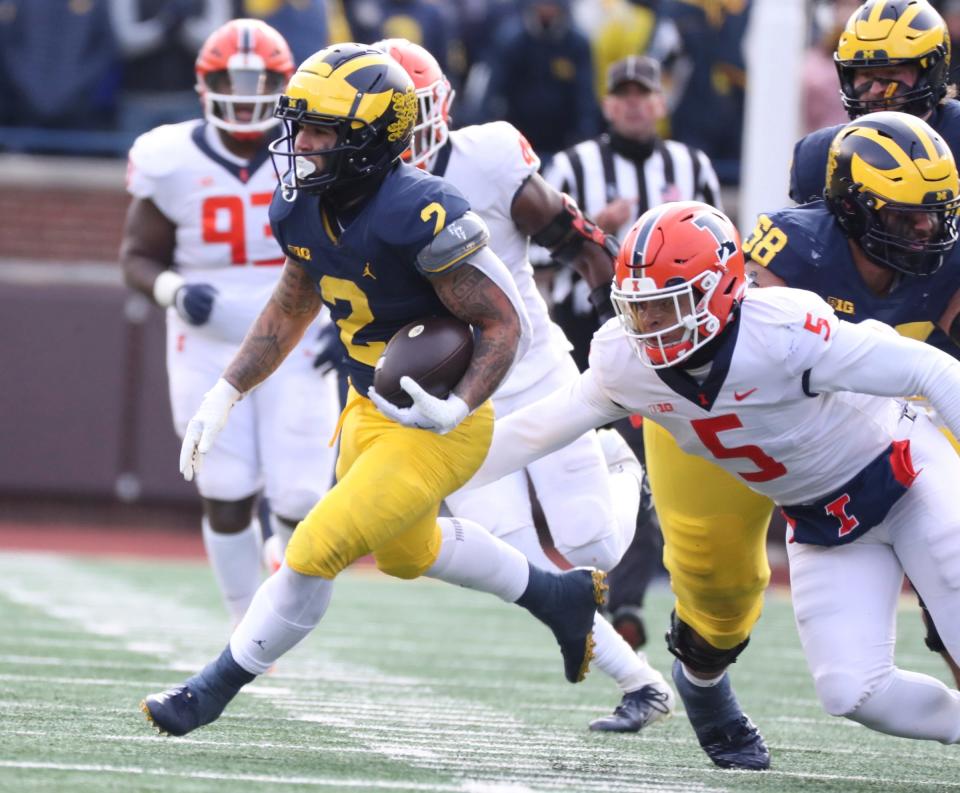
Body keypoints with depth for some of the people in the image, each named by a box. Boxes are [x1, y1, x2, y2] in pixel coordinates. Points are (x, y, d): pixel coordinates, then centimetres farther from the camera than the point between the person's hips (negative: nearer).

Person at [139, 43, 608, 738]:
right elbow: (292, 307, 13)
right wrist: (225, 393, 8)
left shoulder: (418, 216, -30)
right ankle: (561, 596, 48)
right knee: (405, 553, 29)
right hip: (370, 411, 9)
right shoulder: (303, 209, -6)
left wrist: (455, 410, -35)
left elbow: (506, 323, -22)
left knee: (316, 551, -10)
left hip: (437, 426, -9)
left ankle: (217, 688, 8)